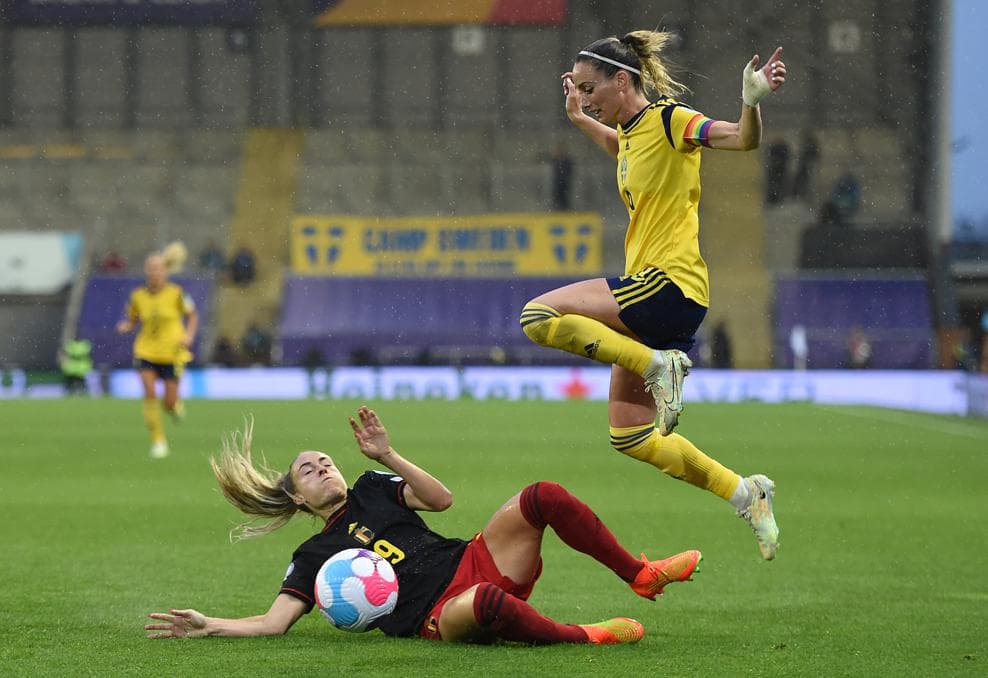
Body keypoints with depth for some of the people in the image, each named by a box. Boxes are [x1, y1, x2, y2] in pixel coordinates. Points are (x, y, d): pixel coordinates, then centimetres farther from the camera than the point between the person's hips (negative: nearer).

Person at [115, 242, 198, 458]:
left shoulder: (176, 293, -9)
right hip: (146, 351, 1)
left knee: (169, 403, -2)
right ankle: (158, 441, -4)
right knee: (149, 394, -16)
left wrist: (189, 335, -10)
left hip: (172, 353, -1)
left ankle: (177, 406, 38)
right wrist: (125, 326, -12)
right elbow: (132, 320, 10)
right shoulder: (138, 296, -3)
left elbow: (192, 315, 5)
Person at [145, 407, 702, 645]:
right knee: (484, 603, -45)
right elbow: (273, 622, 8)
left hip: (476, 563, 5)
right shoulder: (315, 555, 16)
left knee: (544, 497, -18)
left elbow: (441, 499, 10)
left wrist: (387, 456, 0)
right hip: (440, 617, -5)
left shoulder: (372, 489, 24)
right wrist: (208, 627, -4)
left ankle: (640, 574, -8)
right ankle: (586, 636, -26)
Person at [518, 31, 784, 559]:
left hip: (670, 285, -9)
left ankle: (659, 365, -17)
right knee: (630, 437, 9)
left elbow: (743, 140, -22)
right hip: (651, 296, 9)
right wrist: (578, 118, 41)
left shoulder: (668, 120, -10)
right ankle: (744, 493, 11)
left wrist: (752, 101, -39)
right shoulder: (630, 129, 16)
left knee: (540, 315, -21)